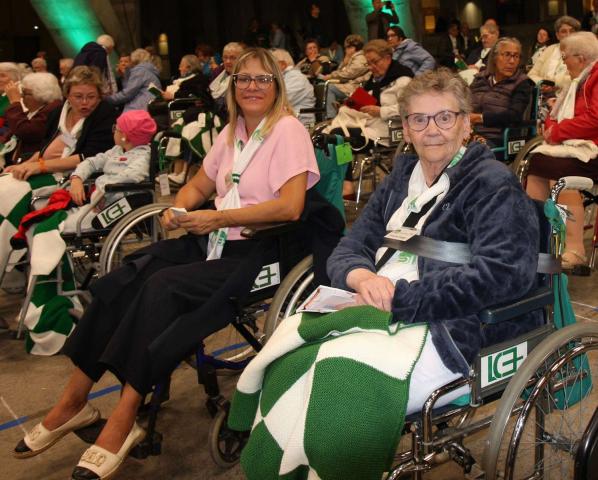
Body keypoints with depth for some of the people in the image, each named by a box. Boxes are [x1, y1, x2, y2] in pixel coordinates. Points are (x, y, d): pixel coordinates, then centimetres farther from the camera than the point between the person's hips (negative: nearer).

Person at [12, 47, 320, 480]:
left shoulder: (288, 130, -6)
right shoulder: (232, 132, 17)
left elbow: (290, 206, -18)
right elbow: (199, 186, 25)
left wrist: (218, 218, -19)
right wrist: (179, 209, 1)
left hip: (257, 250, -7)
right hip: (213, 240, 7)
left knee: (162, 287, -29)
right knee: (119, 283, -13)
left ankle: (124, 419, -20)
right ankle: (75, 400, -4)